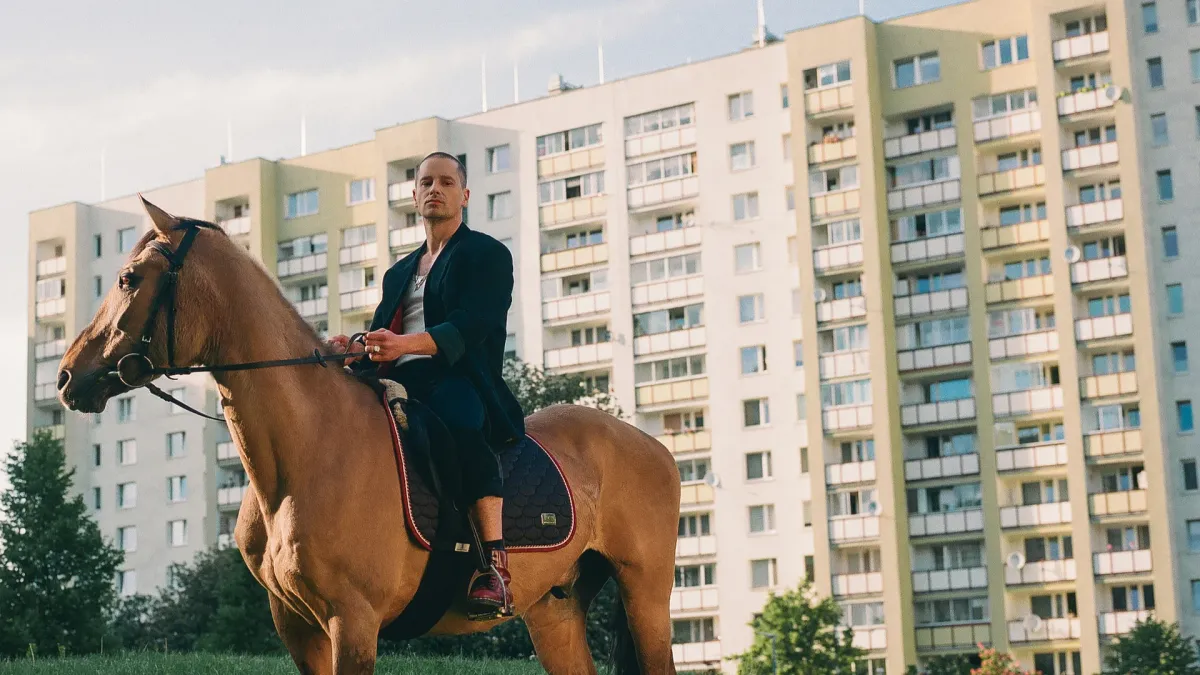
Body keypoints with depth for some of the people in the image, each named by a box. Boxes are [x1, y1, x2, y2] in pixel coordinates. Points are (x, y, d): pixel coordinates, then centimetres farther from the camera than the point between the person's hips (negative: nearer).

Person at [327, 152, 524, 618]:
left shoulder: (488, 255, 10)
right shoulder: (399, 272, 31)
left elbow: (473, 324, -9)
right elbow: (382, 331, 21)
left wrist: (406, 345, -27)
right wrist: (354, 350, -6)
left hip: (458, 380, -7)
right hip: (398, 385, 7)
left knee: (461, 423, -40)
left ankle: (495, 564, -44)